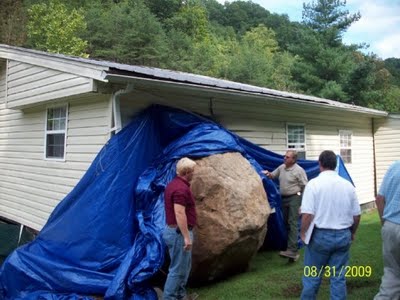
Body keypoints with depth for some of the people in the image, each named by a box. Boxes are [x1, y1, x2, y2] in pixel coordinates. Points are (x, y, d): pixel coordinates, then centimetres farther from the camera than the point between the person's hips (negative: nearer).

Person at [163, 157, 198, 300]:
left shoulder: (174, 184, 11)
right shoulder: (181, 188, -22)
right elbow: (179, 214, -27)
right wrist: (187, 236, -24)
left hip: (173, 230, 11)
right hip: (179, 232, -11)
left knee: (185, 265, 20)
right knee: (178, 269, -1)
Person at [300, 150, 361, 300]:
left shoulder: (314, 183, -12)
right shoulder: (348, 185, 1)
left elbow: (307, 214, -17)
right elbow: (356, 215, 6)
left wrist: (303, 232, -1)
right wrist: (352, 232, 22)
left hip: (320, 235, -3)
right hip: (343, 236, 4)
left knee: (312, 276, 10)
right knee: (339, 277, 12)